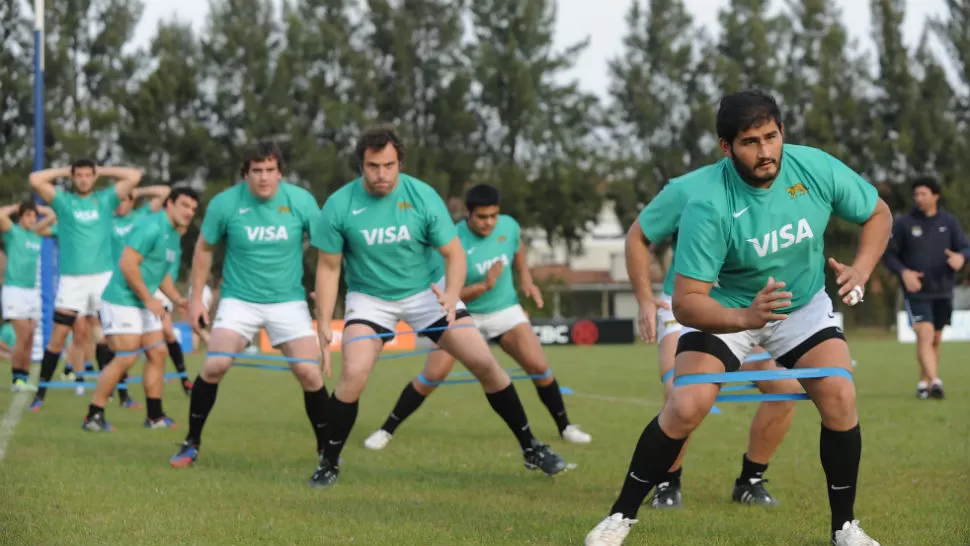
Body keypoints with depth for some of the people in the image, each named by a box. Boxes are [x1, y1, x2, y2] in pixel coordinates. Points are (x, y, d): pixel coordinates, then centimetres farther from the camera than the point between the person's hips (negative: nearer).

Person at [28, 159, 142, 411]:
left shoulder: (105, 199, 9)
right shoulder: (63, 200, 6)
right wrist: (64, 171, 5)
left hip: (103, 276, 1)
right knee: (58, 335, -4)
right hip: (71, 278, -1)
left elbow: (135, 176, 3)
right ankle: (41, 392, 3)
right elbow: (35, 180, -5)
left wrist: (103, 171, 8)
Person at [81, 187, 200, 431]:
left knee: (157, 353, 6)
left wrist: (177, 298, 11)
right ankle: (93, 416, -7)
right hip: (122, 300, -10)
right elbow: (127, 264, -23)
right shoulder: (151, 227, -17)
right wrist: (149, 298, -20)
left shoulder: (174, 236, 14)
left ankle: (155, 416, 12)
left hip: (144, 305, 10)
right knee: (126, 358, -14)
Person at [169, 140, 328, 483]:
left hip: (288, 300, 1)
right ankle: (192, 443, 2)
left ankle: (326, 448, 10)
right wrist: (196, 298, 5)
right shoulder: (225, 204, -9)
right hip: (239, 299, -1)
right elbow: (204, 249, 6)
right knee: (214, 366, -16)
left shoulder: (300, 201, -8)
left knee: (309, 373, -10)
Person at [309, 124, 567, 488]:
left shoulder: (423, 196, -17)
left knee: (485, 363, -5)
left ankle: (530, 448, 12)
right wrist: (323, 325, -13)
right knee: (353, 374, -23)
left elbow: (454, 253, -11)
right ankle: (329, 464, -3)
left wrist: (451, 296, -30)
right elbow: (328, 267, -7)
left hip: (426, 291, 1)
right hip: (370, 297, -1)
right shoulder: (339, 206, -18)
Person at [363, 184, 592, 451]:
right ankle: (387, 430, 3)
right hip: (464, 315, -3)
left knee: (539, 367, -9)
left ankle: (565, 427, 11)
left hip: (505, 311, 3)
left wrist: (526, 281, -1)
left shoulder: (509, 226, -11)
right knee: (432, 375, -12)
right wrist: (484, 285, -32)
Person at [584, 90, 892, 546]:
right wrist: (746, 317, -50)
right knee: (685, 407, -19)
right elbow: (685, 303, -33)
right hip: (726, 310, -3)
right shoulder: (708, 205, -32)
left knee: (840, 399, -16)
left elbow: (878, 214, -3)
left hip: (804, 305, 3)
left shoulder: (817, 169, -22)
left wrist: (860, 270, -21)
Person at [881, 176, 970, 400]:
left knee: (935, 339, 12)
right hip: (917, 291, -3)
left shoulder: (949, 222, 5)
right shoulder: (904, 223, -1)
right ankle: (935, 382, -29)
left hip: (943, 292, 3)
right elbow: (888, 255, 1)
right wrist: (903, 272, -17)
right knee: (925, 335, -19)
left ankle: (924, 382, 27)